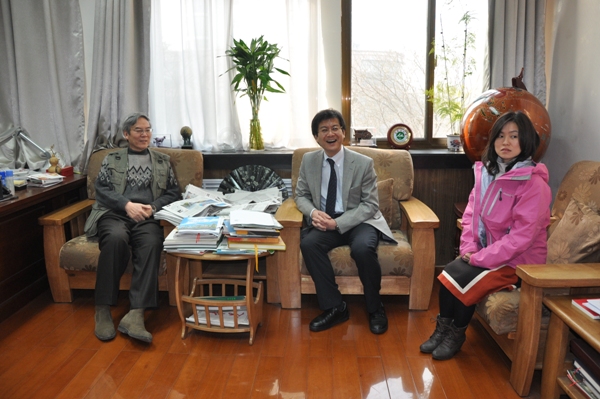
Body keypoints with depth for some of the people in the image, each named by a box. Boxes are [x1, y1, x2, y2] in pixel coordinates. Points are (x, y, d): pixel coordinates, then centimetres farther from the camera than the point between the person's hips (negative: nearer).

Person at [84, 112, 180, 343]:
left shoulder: (163, 161, 24)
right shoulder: (112, 160, 21)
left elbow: (173, 193, 15)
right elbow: (102, 189, 7)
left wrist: (152, 207, -5)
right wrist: (127, 205, -10)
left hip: (148, 217, 1)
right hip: (114, 214, 0)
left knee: (152, 242, -36)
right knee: (115, 238, -37)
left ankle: (135, 315, -44)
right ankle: (103, 310, -29)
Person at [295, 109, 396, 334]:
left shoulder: (363, 163, -7)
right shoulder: (308, 160, 3)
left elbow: (370, 205, -9)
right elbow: (301, 195, 10)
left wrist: (339, 223, -22)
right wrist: (313, 212, -15)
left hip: (358, 221, -3)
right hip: (325, 222, 3)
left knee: (363, 248, -34)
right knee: (308, 243, -28)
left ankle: (375, 308, -8)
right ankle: (334, 307, -15)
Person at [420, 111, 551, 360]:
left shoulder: (534, 183, -20)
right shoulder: (486, 172, 3)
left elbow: (522, 236, -24)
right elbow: (470, 214, 7)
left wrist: (480, 258, -21)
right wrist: (468, 248, -9)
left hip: (519, 259, -6)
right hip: (485, 252, 6)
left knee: (464, 280, -21)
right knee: (448, 273, -15)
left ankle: (456, 335, 3)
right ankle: (443, 329, 3)